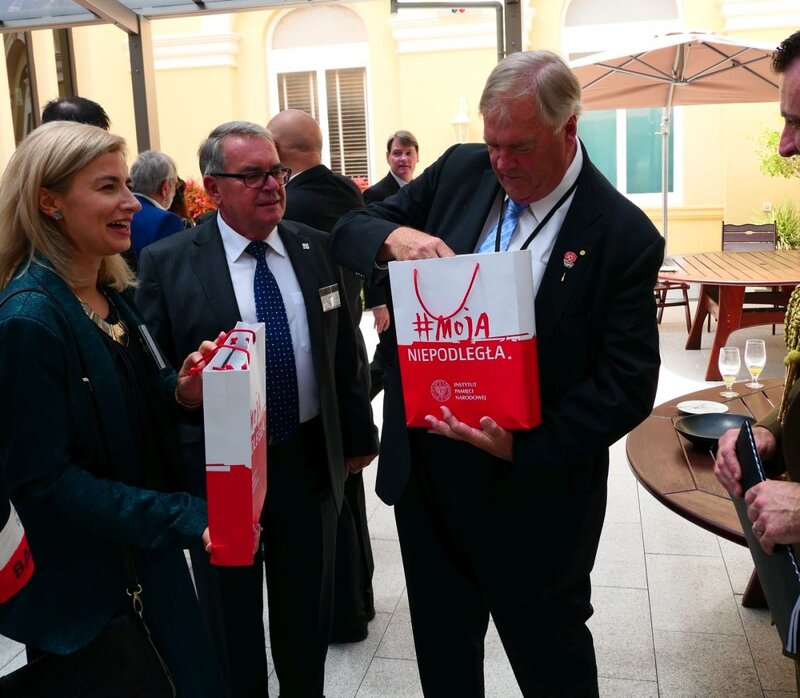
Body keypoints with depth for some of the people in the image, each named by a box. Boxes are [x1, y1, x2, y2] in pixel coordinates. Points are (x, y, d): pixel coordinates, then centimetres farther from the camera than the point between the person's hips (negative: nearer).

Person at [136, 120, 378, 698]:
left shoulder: (317, 248, 1)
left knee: (308, 612, 21)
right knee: (232, 616, 18)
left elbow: (345, 349, 7)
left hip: (311, 458, 3)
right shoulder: (167, 263, -10)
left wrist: (359, 434, 10)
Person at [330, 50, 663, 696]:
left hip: (532, 491, -4)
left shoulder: (625, 236, -13)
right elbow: (347, 231, 3)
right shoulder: (461, 171, 0)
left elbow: (628, 383, -15)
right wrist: (392, 237, -20)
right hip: (425, 469, 4)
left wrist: (525, 448, -25)